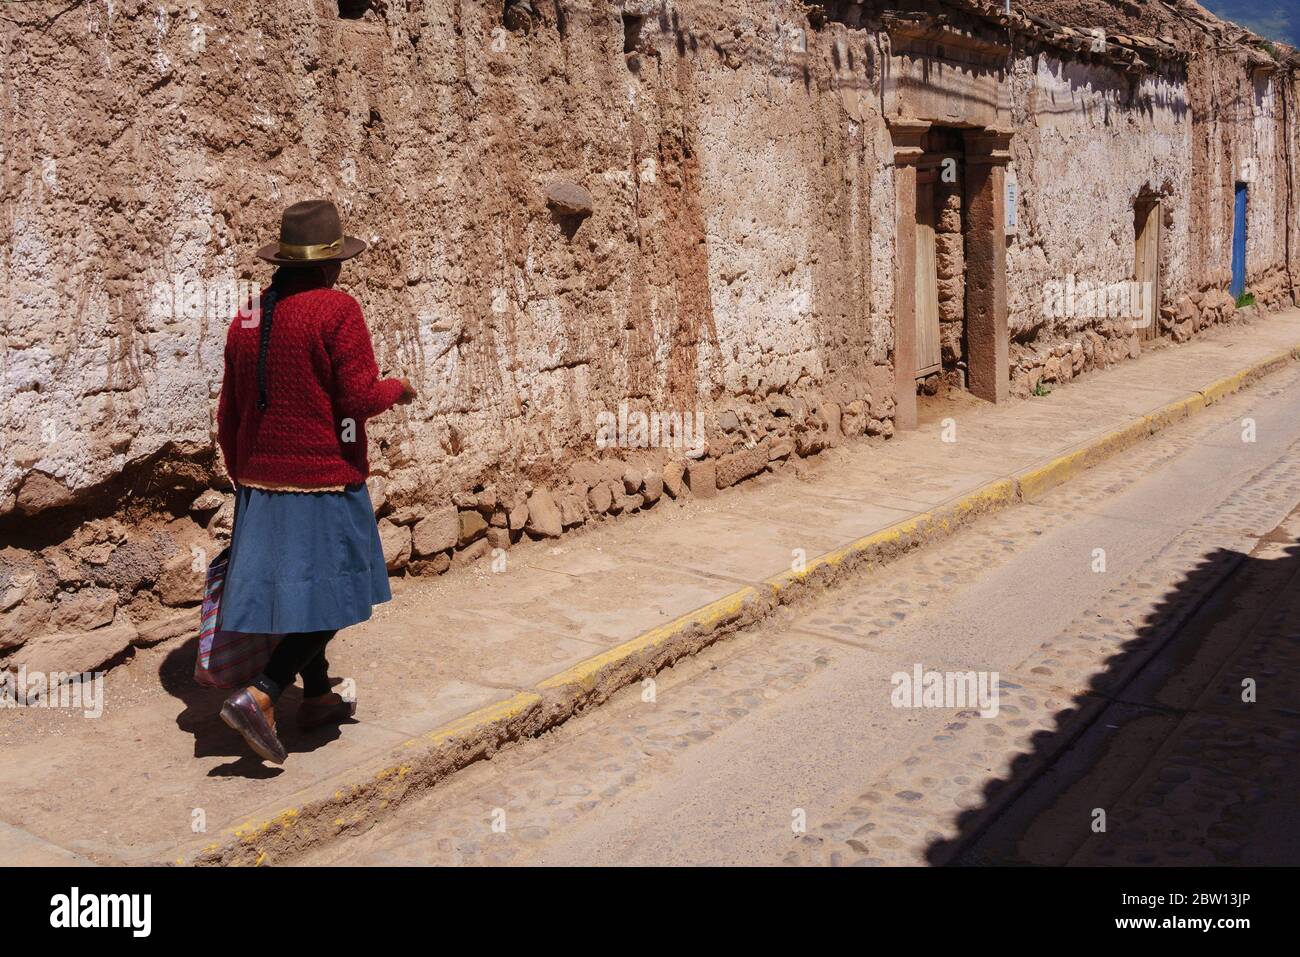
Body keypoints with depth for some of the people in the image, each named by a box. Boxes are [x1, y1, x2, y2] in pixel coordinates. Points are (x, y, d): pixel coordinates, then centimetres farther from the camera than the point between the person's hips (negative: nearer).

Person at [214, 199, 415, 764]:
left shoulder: (246, 320, 8)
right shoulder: (337, 310, -12)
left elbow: (228, 416, 12)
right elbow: (359, 398, -17)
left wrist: (242, 479, 22)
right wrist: (398, 389, 4)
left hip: (260, 483, 7)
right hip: (323, 482, -7)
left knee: (297, 591, 19)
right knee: (330, 599, 2)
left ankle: (318, 697, 32)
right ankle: (257, 698, -10)